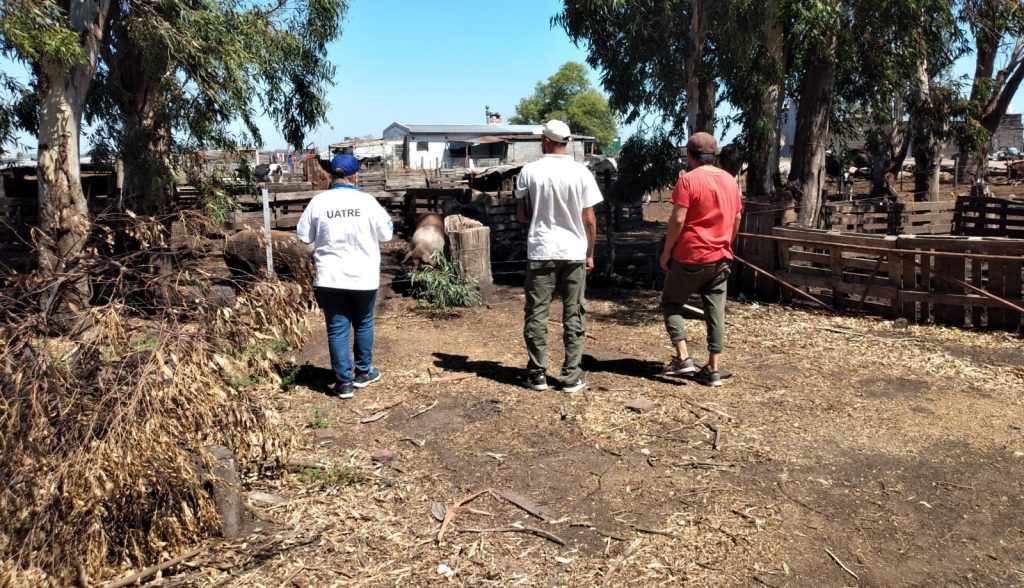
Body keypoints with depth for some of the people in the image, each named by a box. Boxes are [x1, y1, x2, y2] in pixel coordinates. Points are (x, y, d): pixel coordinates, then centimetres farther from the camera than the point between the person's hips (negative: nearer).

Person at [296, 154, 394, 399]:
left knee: (337, 329, 6)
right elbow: (386, 233, 0)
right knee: (363, 324, 19)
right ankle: (363, 372, 29)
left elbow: (304, 236, 3)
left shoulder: (318, 202, -5)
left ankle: (344, 382, 8)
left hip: (330, 277, 0)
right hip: (363, 276, 0)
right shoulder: (367, 201, -8)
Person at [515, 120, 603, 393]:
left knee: (536, 314, 9)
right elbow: (589, 220, -2)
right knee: (573, 316, 8)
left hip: (540, 251, 0)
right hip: (573, 253, 1)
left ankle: (537, 373, 13)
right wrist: (590, 254, 9)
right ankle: (572, 376, 11)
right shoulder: (581, 173, -3)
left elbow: (521, 215, 4)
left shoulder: (529, 171, -4)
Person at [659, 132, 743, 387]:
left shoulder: (688, 180, -12)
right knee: (716, 311, 7)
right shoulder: (730, 181, 9)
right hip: (721, 258, 6)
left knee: (671, 302, 10)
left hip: (691, 256, -6)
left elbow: (677, 221, -16)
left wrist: (666, 252, -6)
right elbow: (736, 220, 15)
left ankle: (683, 357, -1)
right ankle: (713, 369, 10)